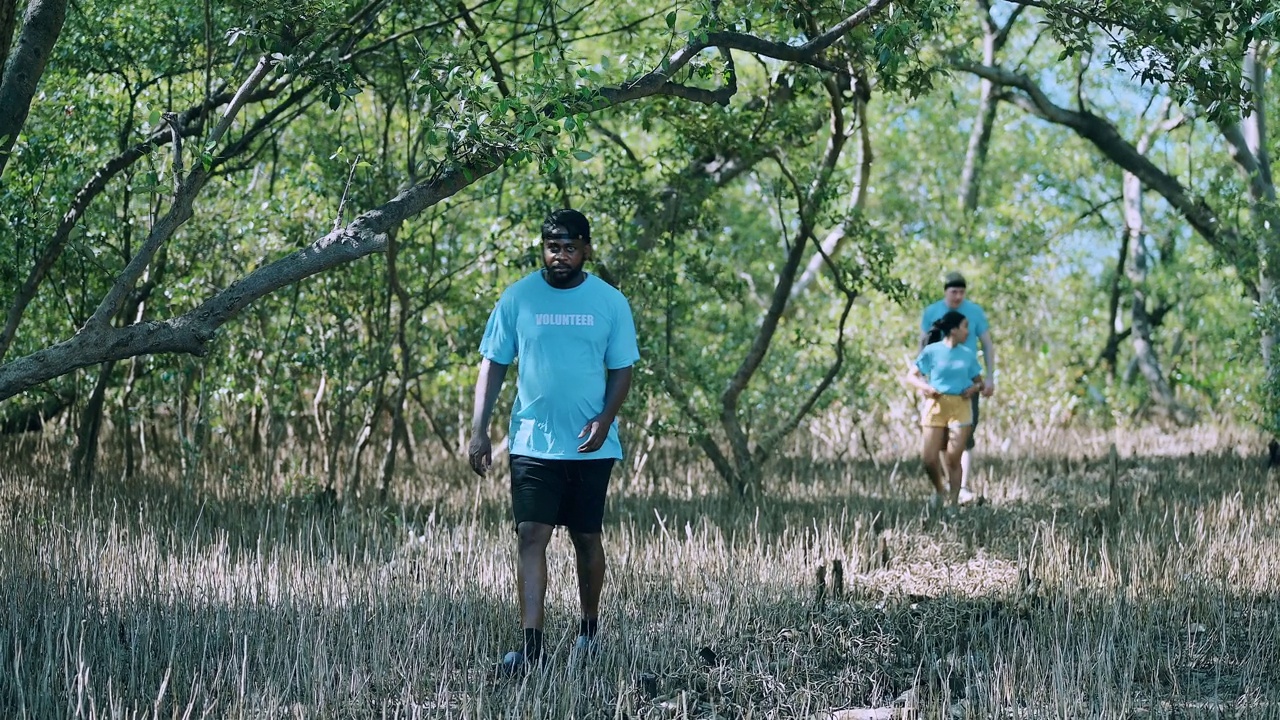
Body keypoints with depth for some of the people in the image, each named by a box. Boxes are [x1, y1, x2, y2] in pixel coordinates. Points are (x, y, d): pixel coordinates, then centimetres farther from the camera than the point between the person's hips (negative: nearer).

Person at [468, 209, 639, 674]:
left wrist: (605, 418, -14)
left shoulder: (609, 302, 1)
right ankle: (531, 645, -15)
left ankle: (589, 628, 31)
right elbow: (493, 365, 3)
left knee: (587, 538, 11)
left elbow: (621, 369, 4)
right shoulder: (517, 298, 0)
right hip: (532, 442, -1)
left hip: (589, 446, 1)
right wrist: (479, 430, -5)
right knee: (531, 535, -11)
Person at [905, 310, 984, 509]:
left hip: (960, 407, 1)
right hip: (936, 405, -1)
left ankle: (953, 502, 2)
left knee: (953, 459, -4)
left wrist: (975, 388, -6)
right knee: (930, 460, -3)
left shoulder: (968, 354, 9)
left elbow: (979, 381, 17)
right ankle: (939, 490, 25)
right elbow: (911, 376, 1)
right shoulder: (932, 351, -1)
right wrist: (925, 387, -19)